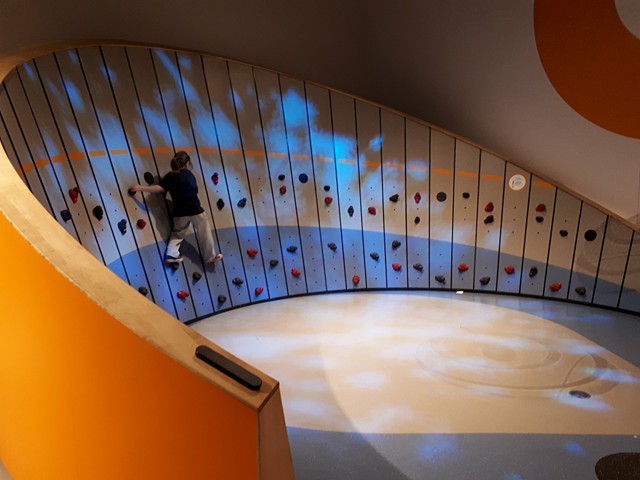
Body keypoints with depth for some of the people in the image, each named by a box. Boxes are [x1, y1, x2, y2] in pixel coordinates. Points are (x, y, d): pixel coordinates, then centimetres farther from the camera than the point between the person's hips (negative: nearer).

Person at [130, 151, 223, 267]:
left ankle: (172, 255, 10)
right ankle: (210, 257, 21)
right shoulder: (189, 174, 9)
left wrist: (140, 188, -8)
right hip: (195, 210, 0)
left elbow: (160, 188, -11)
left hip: (180, 212, 1)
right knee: (205, 234, 13)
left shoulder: (170, 176, 2)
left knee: (177, 234, 23)